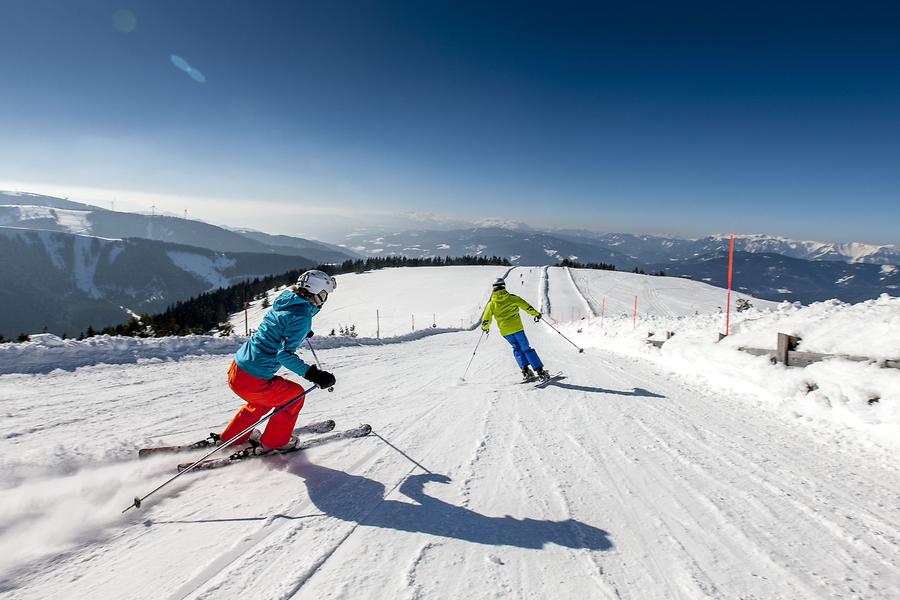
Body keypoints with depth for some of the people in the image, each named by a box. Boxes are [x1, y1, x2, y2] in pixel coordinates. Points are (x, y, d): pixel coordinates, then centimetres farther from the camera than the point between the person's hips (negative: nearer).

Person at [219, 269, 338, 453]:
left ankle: (232, 436, 46)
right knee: (295, 394, 16)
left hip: (235, 370, 9)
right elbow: (284, 354, -24)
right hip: (252, 381, -9)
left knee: (264, 400, 34)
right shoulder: (302, 316, -17)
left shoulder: (284, 302, 8)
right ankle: (273, 442, 28)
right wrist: (312, 374, -26)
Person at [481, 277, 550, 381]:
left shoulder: (491, 304, 3)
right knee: (526, 348, 5)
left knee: (516, 348, 21)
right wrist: (536, 314, 19)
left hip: (505, 331, 1)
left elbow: (486, 319, 4)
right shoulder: (512, 297, 1)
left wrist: (485, 327, 25)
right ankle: (540, 371, 2)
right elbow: (526, 306, 5)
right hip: (517, 327, -1)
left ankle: (525, 369, 8)